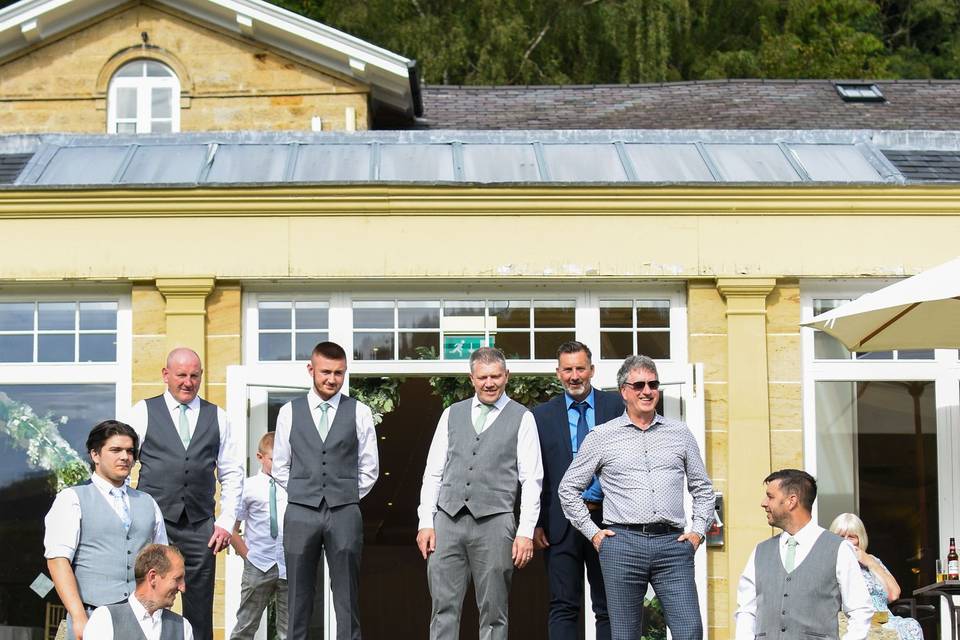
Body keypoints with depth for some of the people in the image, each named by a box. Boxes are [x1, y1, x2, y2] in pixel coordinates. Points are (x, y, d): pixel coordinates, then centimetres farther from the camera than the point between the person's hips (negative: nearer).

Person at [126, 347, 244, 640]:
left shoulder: (217, 417, 12)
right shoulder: (143, 412, 5)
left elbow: (233, 473, 13)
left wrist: (226, 523, 5)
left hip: (200, 527, 2)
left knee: (200, 613, 3)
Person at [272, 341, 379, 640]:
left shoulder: (359, 413, 5)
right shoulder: (290, 412, 7)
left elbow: (369, 468, 9)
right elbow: (280, 467, 12)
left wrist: (346, 498, 5)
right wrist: (303, 493, 6)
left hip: (344, 514, -1)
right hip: (300, 512, 1)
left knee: (347, 597, 2)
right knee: (299, 595, 4)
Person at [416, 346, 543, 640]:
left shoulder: (522, 419, 5)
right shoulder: (452, 414, 14)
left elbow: (531, 480, 0)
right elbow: (433, 472, 13)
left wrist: (526, 532, -8)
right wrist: (426, 522, 4)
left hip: (494, 522, -2)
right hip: (447, 520, 3)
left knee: (493, 613, 2)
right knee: (444, 608, -1)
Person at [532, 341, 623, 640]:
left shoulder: (616, 406, 4)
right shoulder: (542, 414, 6)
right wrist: (535, 523, -3)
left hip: (607, 517, 0)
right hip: (562, 523, 0)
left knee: (609, 608, 6)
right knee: (563, 608, 1)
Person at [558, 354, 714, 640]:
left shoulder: (680, 433, 13)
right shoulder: (601, 437, 8)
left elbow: (702, 488, 21)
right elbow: (569, 488, 13)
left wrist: (697, 531, 8)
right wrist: (592, 532, 6)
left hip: (672, 543, 1)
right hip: (622, 544, -1)